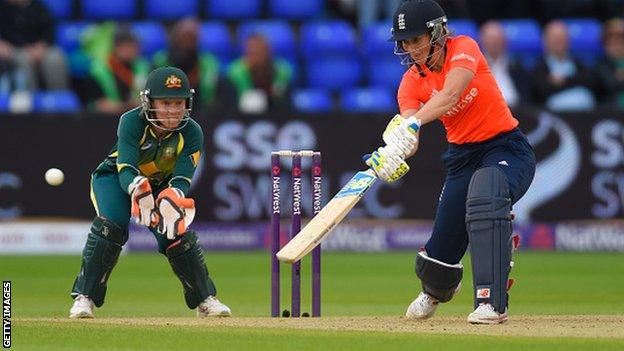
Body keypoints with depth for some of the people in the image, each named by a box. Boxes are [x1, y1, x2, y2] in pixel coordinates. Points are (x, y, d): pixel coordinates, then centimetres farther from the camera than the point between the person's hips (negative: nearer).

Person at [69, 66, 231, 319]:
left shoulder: (192, 133, -22)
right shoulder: (132, 122, -30)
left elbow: (182, 179, -27)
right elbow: (126, 170, -37)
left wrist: (173, 198, -50)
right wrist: (138, 188, -60)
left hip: (161, 185, 3)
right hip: (114, 178, -3)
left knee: (178, 234, -14)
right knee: (111, 226, -27)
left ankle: (205, 300, 7)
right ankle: (83, 298, -19)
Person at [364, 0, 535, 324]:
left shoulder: (463, 49, -16)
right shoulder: (412, 82, -2)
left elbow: (450, 95, -35)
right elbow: (409, 134, -18)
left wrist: (411, 125, -49)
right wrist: (392, 154, -41)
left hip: (506, 148, -5)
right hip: (461, 156, 5)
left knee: (484, 200, -37)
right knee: (442, 245, 3)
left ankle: (492, 302, -38)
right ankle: (433, 292, 43)